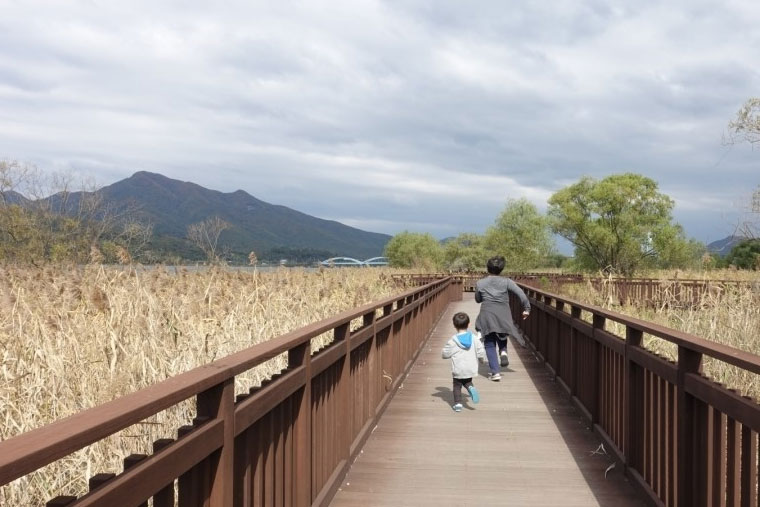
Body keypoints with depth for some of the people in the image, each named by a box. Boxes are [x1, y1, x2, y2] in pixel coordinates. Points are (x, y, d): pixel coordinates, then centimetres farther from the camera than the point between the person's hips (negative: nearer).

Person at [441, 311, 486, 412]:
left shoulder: (453, 341, -11)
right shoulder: (474, 339, -4)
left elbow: (444, 354, -6)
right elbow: (481, 353, -3)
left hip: (458, 370, -3)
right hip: (471, 369, 3)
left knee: (457, 386, 11)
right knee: (467, 382, 25)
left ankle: (458, 403, 4)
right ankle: (470, 387, -5)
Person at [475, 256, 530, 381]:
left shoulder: (480, 283, 3)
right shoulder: (506, 281, 1)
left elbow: (478, 300, 16)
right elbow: (521, 294, -9)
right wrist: (526, 308, -2)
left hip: (487, 316, -1)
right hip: (503, 316, 1)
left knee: (489, 345, 7)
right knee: (502, 337, 27)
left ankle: (495, 372, -3)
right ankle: (503, 351, -4)